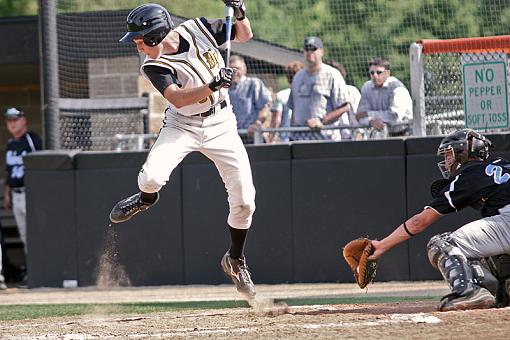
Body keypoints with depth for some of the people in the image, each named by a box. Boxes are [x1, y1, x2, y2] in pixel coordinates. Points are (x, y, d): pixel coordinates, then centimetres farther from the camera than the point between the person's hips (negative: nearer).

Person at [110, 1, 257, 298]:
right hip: (182, 126, -2)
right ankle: (146, 199, 13)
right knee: (151, 177, -27)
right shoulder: (154, 66, -19)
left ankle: (236, 261, 21)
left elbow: (244, 35, 4)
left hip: (221, 125, 2)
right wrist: (212, 86, -45)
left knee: (244, 200, -4)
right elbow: (178, 98, -32)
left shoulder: (199, 29, -10)